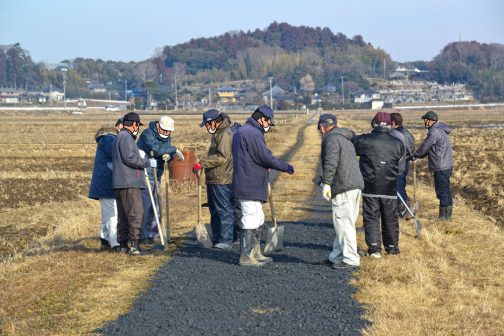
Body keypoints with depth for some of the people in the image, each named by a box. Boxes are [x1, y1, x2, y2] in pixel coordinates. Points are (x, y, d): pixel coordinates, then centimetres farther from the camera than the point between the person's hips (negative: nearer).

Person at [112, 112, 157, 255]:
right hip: (129, 184, -11)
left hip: (120, 184, 11)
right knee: (136, 213, -12)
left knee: (123, 215, 12)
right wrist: (148, 162, -9)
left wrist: (140, 156, 25)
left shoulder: (118, 137, 22)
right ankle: (135, 244, -17)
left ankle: (123, 244, 15)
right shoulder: (126, 137, -10)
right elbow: (130, 158, -19)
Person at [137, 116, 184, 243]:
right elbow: (157, 149, -30)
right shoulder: (147, 134, -16)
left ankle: (153, 234, 20)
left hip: (156, 175, 8)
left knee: (155, 206, 11)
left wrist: (169, 156, -14)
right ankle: (144, 236, -6)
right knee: (146, 205, -10)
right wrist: (174, 150, -23)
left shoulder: (167, 137, 11)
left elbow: (166, 152, 10)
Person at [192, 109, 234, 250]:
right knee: (215, 211, 14)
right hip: (214, 180, 11)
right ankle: (217, 239, 21)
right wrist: (203, 164, 18)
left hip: (222, 181, -11)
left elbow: (222, 157, -23)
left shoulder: (225, 134, -14)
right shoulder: (217, 134, 19)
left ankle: (226, 241, -8)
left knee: (225, 211, -8)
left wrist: (202, 163, -23)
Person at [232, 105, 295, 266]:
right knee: (251, 220, -6)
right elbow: (266, 157, -19)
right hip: (250, 186, -11)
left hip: (245, 185, 11)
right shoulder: (253, 134, -17)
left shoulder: (241, 131, 17)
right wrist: (286, 167, -8)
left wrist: (265, 167, 14)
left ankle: (255, 253, 26)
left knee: (258, 219, 19)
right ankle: (246, 256, -2)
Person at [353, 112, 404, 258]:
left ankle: (374, 249, -1)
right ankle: (392, 247, 25)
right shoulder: (397, 143, -1)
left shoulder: (364, 140, -9)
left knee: (371, 218, 4)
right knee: (390, 218, 15)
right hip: (389, 188, 2)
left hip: (370, 188, -2)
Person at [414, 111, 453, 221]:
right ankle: (447, 215, 23)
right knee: (446, 191, 15)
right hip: (447, 166, 10)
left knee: (442, 192, -3)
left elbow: (424, 147, -12)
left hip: (440, 168, -10)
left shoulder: (434, 132, -19)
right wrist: (420, 155, 14)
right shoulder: (442, 130, 14)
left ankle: (443, 217, 2)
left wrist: (415, 155, 5)